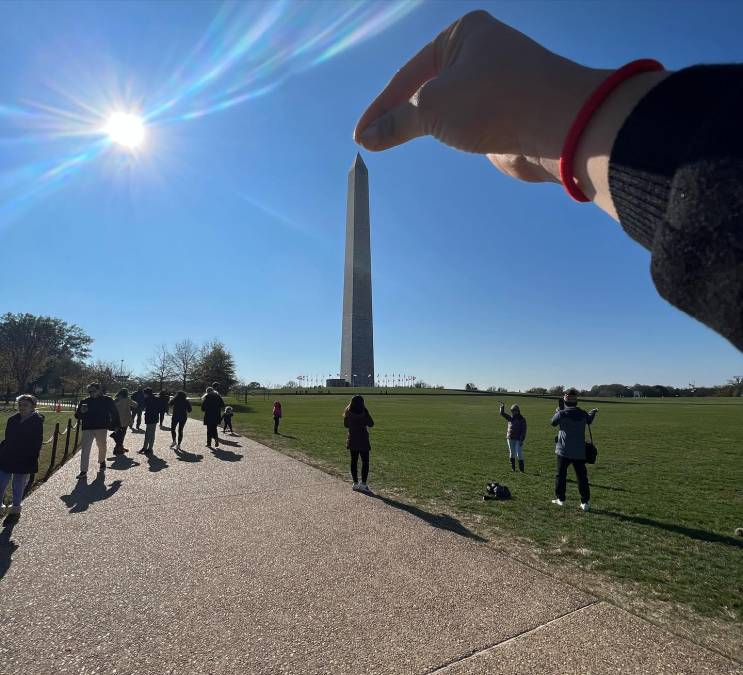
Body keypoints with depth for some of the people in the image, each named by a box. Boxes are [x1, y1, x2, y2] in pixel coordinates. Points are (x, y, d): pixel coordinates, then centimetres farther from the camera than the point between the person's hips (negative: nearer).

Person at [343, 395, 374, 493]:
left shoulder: (348, 412, -2)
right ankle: (363, 484, 4)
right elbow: (371, 424, -8)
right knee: (365, 462, 5)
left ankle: (355, 483, 19)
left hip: (352, 440, 5)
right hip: (363, 441, -5)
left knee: (354, 461, 12)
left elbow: (346, 425, 9)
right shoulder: (363, 412, -16)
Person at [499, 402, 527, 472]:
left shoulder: (522, 419, -3)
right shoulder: (510, 418, 8)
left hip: (519, 439, -4)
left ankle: (521, 469, 5)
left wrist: (522, 440, -14)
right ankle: (513, 468, 16)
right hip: (510, 438, 4)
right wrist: (502, 407, -11)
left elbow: (524, 430, -7)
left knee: (519, 454, -5)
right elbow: (502, 414, 6)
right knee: (512, 453, 8)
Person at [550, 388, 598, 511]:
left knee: (560, 474, 11)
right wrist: (593, 412, 39)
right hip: (579, 452, 3)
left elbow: (553, 422, 3)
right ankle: (584, 502, 10)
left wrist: (557, 412, 20)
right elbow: (589, 421, 19)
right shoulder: (583, 413, -3)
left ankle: (560, 498, 17)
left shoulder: (562, 413, -14)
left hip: (564, 451, -3)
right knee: (582, 477, 10)